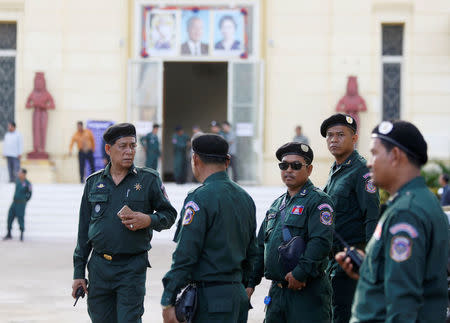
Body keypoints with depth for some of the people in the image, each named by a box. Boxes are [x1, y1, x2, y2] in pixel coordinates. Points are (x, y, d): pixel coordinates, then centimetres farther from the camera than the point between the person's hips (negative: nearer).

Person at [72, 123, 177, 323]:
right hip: (99, 266, 3)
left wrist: (149, 220, -14)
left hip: (132, 268, -3)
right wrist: (78, 272, 9)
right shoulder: (94, 182, 8)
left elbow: (169, 214, 8)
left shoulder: (148, 179, 1)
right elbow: (84, 230, 12)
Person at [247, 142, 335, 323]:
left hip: (308, 291, -8)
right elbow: (261, 246, 23)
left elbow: (321, 242, -18)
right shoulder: (277, 205, 20)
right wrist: (251, 281, 17)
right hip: (277, 291, 8)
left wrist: (300, 273, -23)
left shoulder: (318, 201, -5)